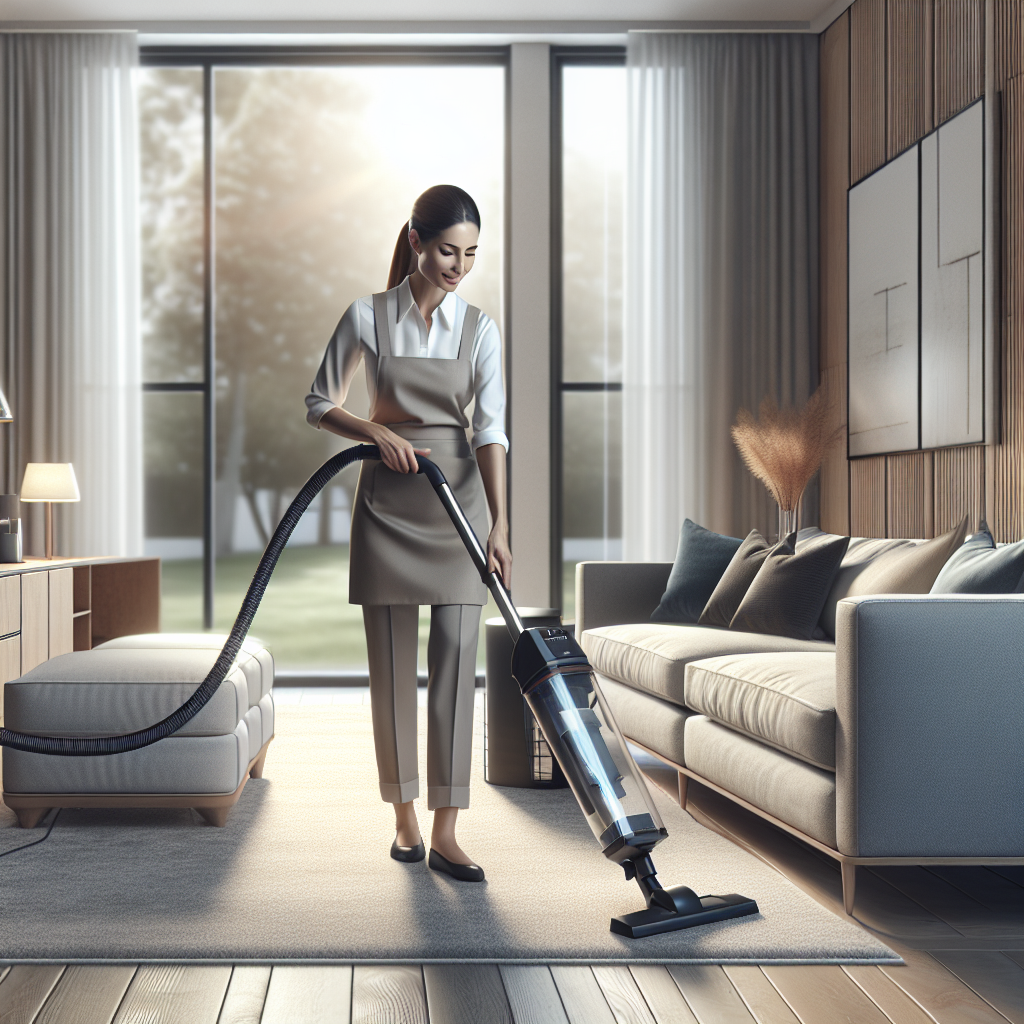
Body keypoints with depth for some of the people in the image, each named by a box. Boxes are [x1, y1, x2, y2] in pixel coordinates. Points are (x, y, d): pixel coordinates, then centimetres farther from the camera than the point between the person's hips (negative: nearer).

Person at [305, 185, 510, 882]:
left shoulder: (480, 329, 1)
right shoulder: (367, 318, -1)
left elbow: (491, 431, -9)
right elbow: (320, 406, 4)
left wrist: (499, 524, -20)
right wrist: (380, 432, -14)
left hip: (458, 500, 0)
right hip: (386, 502, 0)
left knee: (456, 660, -5)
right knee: (392, 664, 4)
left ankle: (445, 832, -1)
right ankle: (405, 817, 19)